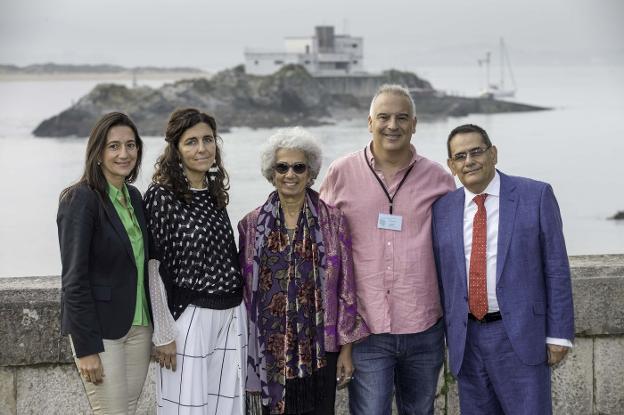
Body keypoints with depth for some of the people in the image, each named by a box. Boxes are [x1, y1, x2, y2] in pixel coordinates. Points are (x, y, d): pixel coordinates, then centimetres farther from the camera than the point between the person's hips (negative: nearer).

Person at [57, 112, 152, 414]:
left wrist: (151, 326, 12)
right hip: (100, 329, -7)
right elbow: (74, 278, -16)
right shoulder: (81, 199, -13)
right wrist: (86, 348, -18)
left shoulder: (133, 196, 10)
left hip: (138, 326, 7)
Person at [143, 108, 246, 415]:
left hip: (231, 316, 6)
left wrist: (237, 314, 17)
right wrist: (164, 334, -12)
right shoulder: (162, 195, -9)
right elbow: (153, 267, -10)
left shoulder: (215, 193, 10)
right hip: (189, 317, -6)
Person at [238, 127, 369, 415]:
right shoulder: (252, 224, 5)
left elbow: (346, 288, 1)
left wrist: (346, 348, -2)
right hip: (268, 350, 1)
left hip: (318, 349, -1)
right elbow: (244, 290, 8)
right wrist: (245, 353, 5)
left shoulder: (333, 221, 1)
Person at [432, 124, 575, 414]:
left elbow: (556, 267, -3)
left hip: (521, 336, -3)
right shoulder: (443, 209, 6)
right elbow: (442, 276, 10)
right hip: (466, 339, 3)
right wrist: (448, 337, 8)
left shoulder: (535, 196, -3)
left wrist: (558, 333, -7)